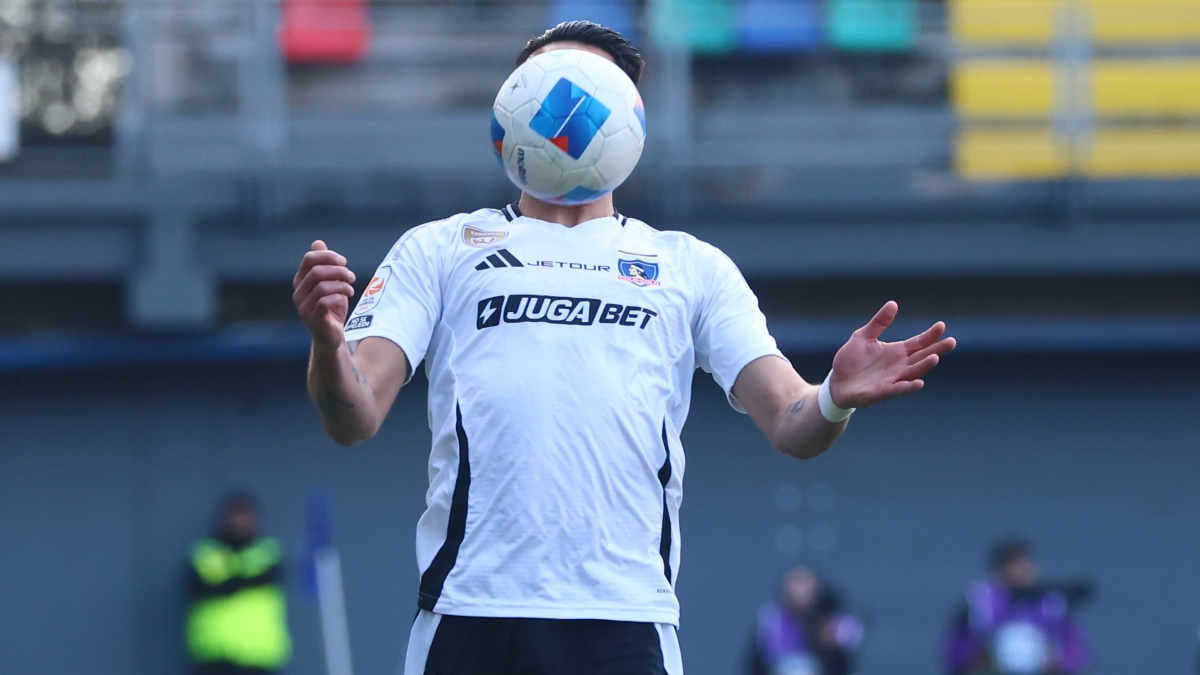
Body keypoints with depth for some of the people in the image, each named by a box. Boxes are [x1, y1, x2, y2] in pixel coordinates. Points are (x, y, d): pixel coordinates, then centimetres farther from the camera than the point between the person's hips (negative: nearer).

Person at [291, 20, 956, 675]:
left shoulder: (690, 265, 18)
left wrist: (836, 399, -16)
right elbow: (354, 418, 3)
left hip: (626, 622, 1)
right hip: (469, 617, 0)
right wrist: (328, 344, -20)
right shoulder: (439, 249, 15)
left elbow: (789, 423, 8)